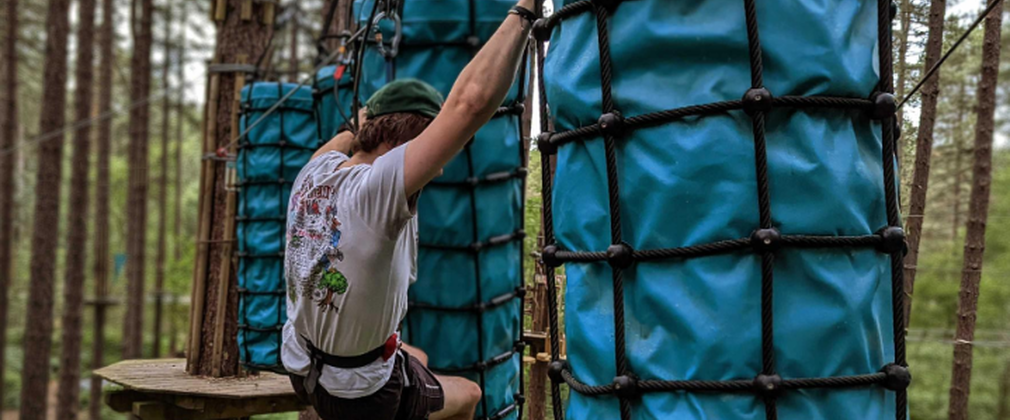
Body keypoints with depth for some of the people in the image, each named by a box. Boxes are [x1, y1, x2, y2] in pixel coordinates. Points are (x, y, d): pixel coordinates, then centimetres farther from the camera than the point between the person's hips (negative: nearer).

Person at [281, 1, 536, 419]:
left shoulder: (316, 171, -10)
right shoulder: (374, 190, -33)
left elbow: (347, 136, 18)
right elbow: (473, 100, -43)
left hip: (304, 366, 7)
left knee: (419, 359, 35)